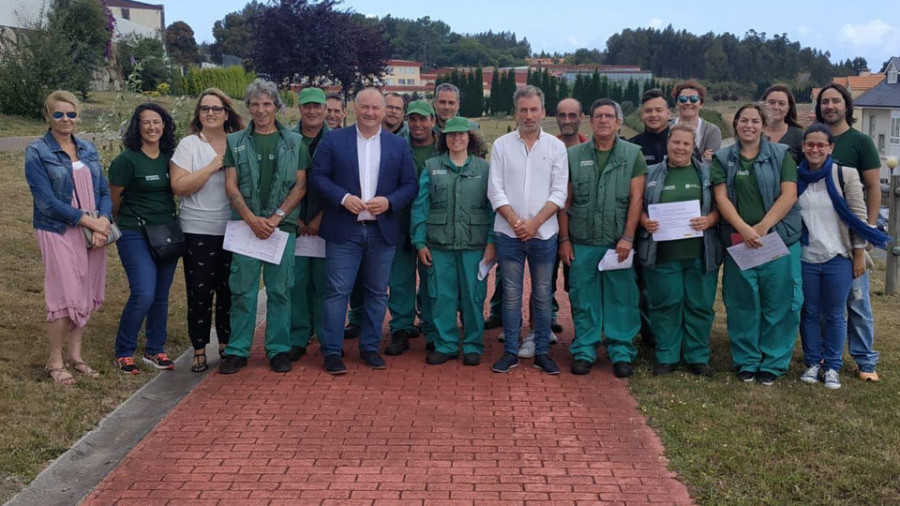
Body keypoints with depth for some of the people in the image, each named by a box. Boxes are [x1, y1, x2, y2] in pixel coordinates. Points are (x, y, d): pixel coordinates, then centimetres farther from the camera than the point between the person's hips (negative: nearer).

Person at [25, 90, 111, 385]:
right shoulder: (37, 152, -4)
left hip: (93, 232, 5)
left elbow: (104, 191, 9)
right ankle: (55, 363, 9)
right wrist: (87, 220, -16)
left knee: (87, 296, 8)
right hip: (59, 233, -5)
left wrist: (103, 222, -10)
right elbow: (46, 200, -12)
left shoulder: (88, 150, 12)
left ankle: (76, 356, 21)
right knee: (65, 297, -6)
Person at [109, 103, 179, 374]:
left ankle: (155, 350, 23)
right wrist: (127, 222, 11)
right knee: (144, 294, -14)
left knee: (161, 295, 9)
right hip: (135, 235, -5)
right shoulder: (127, 160, -9)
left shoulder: (171, 156, 6)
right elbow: (114, 199, -1)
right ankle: (124, 352, 5)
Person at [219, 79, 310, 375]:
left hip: (283, 226, 0)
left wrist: (276, 217, -8)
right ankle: (237, 350, 10)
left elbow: (300, 186, 3)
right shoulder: (236, 142, 9)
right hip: (246, 225, 0)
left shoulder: (294, 142, 9)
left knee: (280, 290, 4)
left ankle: (278, 349, 13)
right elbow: (231, 186, 3)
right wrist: (252, 219, -10)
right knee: (242, 289, 1)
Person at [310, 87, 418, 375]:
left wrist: (389, 202, -12)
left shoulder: (399, 146, 8)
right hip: (343, 230, -2)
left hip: (382, 231, 2)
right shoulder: (333, 140, 3)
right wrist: (343, 198, -15)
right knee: (337, 292, -2)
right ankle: (331, 351, 6)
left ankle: (370, 348, 21)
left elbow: (409, 185, 6)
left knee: (377, 292, 9)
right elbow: (318, 176, -1)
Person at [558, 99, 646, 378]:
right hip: (581, 242, 1)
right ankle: (584, 351, 15)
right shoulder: (574, 155, 8)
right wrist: (564, 238, 2)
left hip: (618, 242, -1)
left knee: (621, 297, 2)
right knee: (583, 298, 5)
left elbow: (636, 199, -2)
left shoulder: (633, 155, 4)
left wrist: (627, 237, -10)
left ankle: (621, 352, 13)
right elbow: (565, 200, 7)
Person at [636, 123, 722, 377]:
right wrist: (645, 221, -9)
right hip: (662, 252, 0)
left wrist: (709, 220, -12)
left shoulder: (706, 173, 9)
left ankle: (697, 356, 18)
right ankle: (667, 356, 15)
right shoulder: (652, 174, 10)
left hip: (700, 252, 0)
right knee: (665, 304, 3)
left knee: (700, 305, 4)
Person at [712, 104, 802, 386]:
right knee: (742, 304, 5)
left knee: (778, 304, 2)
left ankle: (773, 363, 14)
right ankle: (746, 361, 18)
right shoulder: (723, 159, 9)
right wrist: (744, 229, -15)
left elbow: (788, 195, -4)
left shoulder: (780, 155, 6)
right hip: (738, 242, 1)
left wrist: (761, 227, -15)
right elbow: (721, 198, -1)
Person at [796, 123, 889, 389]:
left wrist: (859, 254, -4)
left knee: (834, 315, 7)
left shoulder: (845, 175, -6)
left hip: (838, 258, -2)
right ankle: (812, 363, 23)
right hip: (805, 258, 2)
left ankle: (832, 367, 18)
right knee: (809, 313, 10)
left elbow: (858, 217, -3)